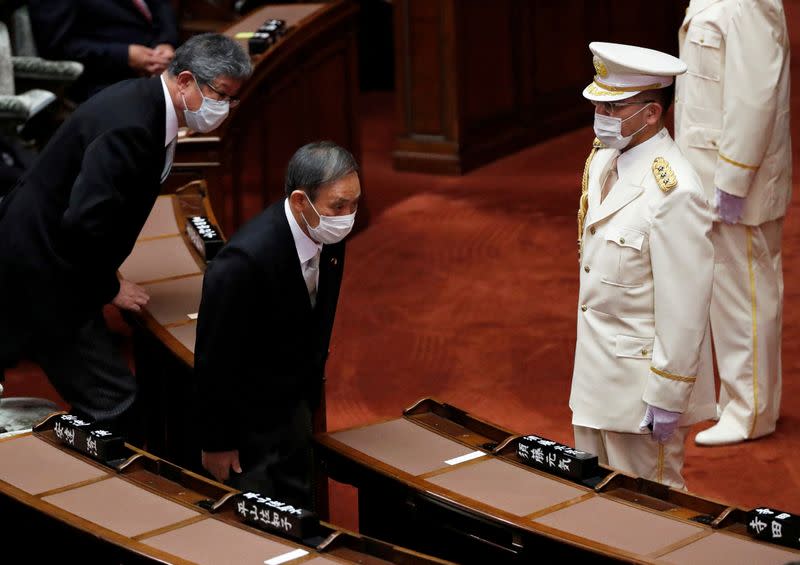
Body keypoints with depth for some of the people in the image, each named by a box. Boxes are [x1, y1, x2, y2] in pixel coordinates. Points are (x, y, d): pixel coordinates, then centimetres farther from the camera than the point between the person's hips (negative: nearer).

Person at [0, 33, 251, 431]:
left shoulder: (144, 101, 5)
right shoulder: (131, 126, -27)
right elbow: (84, 222, -30)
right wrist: (110, 289, -15)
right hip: (43, 271, -10)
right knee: (114, 402, -10)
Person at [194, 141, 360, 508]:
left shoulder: (327, 237, -9)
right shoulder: (244, 260, -32)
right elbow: (214, 358, -23)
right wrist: (217, 443, -14)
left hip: (295, 407, 7)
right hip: (247, 420, -7)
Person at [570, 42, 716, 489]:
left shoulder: (674, 192, -25)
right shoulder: (603, 159, 3)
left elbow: (684, 306, -22)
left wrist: (667, 396, -19)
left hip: (643, 373, -9)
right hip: (596, 368, 9)